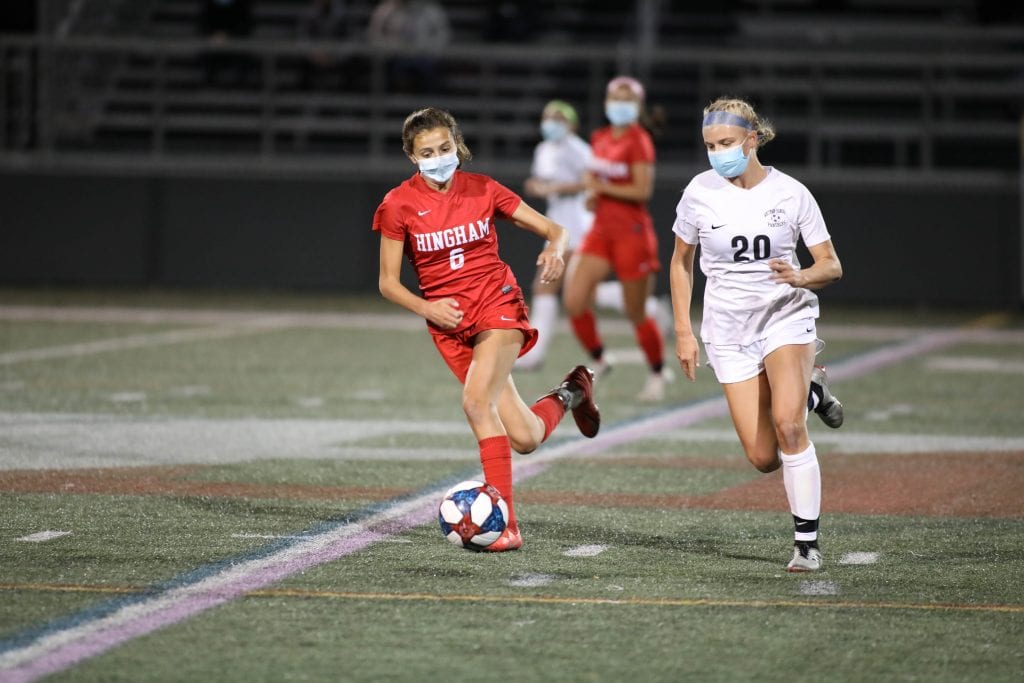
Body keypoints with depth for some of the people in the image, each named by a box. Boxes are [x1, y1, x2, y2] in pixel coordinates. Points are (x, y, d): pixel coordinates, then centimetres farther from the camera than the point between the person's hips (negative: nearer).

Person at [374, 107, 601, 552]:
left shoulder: (482, 189, 0)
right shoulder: (399, 205, -2)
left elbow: (553, 229, 6)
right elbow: (388, 283, 2)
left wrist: (555, 249, -17)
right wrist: (427, 307, -15)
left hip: (497, 303, -2)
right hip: (449, 322, 2)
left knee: (476, 400, -28)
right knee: (524, 439, -4)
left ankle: (504, 522, -24)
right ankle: (569, 394, 30)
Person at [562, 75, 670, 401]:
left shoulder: (639, 141, -11)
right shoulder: (600, 139, 9)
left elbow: (642, 190, -19)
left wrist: (601, 187, -17)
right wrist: (593, 194, 3)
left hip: (632, 233, -6)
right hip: (602, 230, 6)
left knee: (636, 313, 2)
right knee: (574, 301, -7)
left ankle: (658, 373, 22)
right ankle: (598, 360, 14)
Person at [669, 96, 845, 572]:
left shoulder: (791, 193, -8)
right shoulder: (700, 192, -4)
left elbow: (832, 266, -3)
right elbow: (680, 262, 9)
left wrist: (802, 277, -25)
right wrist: (683, 331, 3)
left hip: (786, 315, -2)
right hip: (728, 328, 2)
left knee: (787, 424, -25)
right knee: (763, 458, -4)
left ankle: (807, 542, -15)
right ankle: (809, 393, 30)